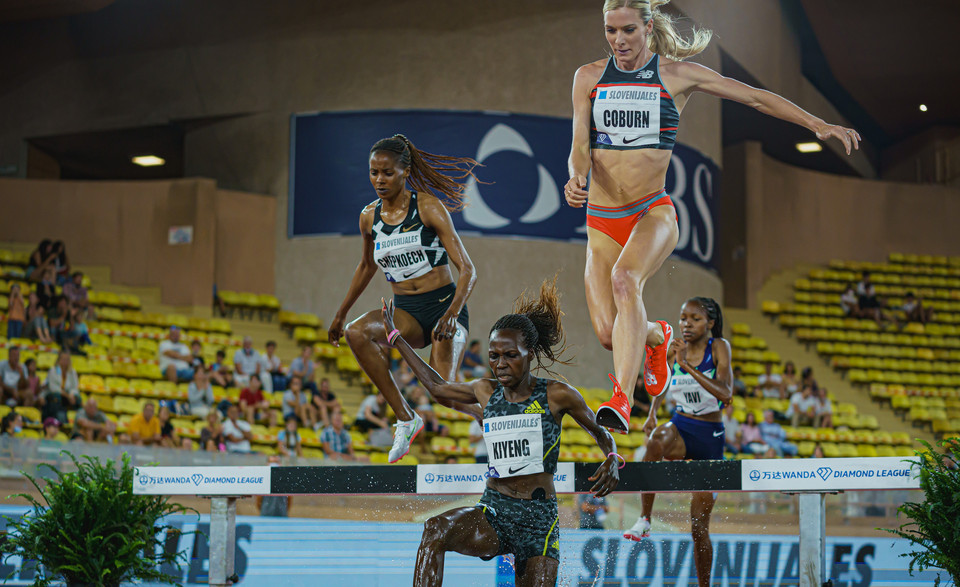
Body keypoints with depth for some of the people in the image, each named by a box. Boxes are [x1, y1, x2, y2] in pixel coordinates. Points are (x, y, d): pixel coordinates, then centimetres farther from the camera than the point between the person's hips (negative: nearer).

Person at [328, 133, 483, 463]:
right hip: (406, 312, 4)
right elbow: (367, 266, 26)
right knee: (356, 333, -27)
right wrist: (341, 313, 29)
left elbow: (467, 269, -14)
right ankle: (406, 418, -19)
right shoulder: (369, 217, 5)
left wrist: (452, 314, -30)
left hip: (444, 305, -4)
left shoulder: (428, 207, -10)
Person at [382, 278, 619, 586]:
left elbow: (601, 433, 11)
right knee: (436, 529, -29)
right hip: (493, 512, 2)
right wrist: (396, 337, 33)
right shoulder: (486, 392, 9)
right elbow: (437, 386, 27)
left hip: (539, 518, -2)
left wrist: (612, 460, -11)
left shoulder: (557, 395, -3)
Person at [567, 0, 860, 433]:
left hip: (653, 211, -3)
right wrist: (576, 177, -21)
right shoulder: (589, 77, 9)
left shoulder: (676, 74, 3)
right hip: (601, 221, 3)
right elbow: (580, 146, 2)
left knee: (625, 278, -35)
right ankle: (655, 335, 31)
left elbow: (755, 98, 6)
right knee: (609, 335, -8)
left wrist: (818, 125, 1)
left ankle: (622, 400, -39)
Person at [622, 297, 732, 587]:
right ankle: (644, 520, -32)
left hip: (710, 435, -2)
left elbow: (726, 393, -26)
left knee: (699, 524, 2)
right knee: (656, 441, -39)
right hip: (681, 427, 2)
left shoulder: (719, 347, -11)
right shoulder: (674, 348, -1)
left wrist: (687, 365, -29)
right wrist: (652, 413, 3)